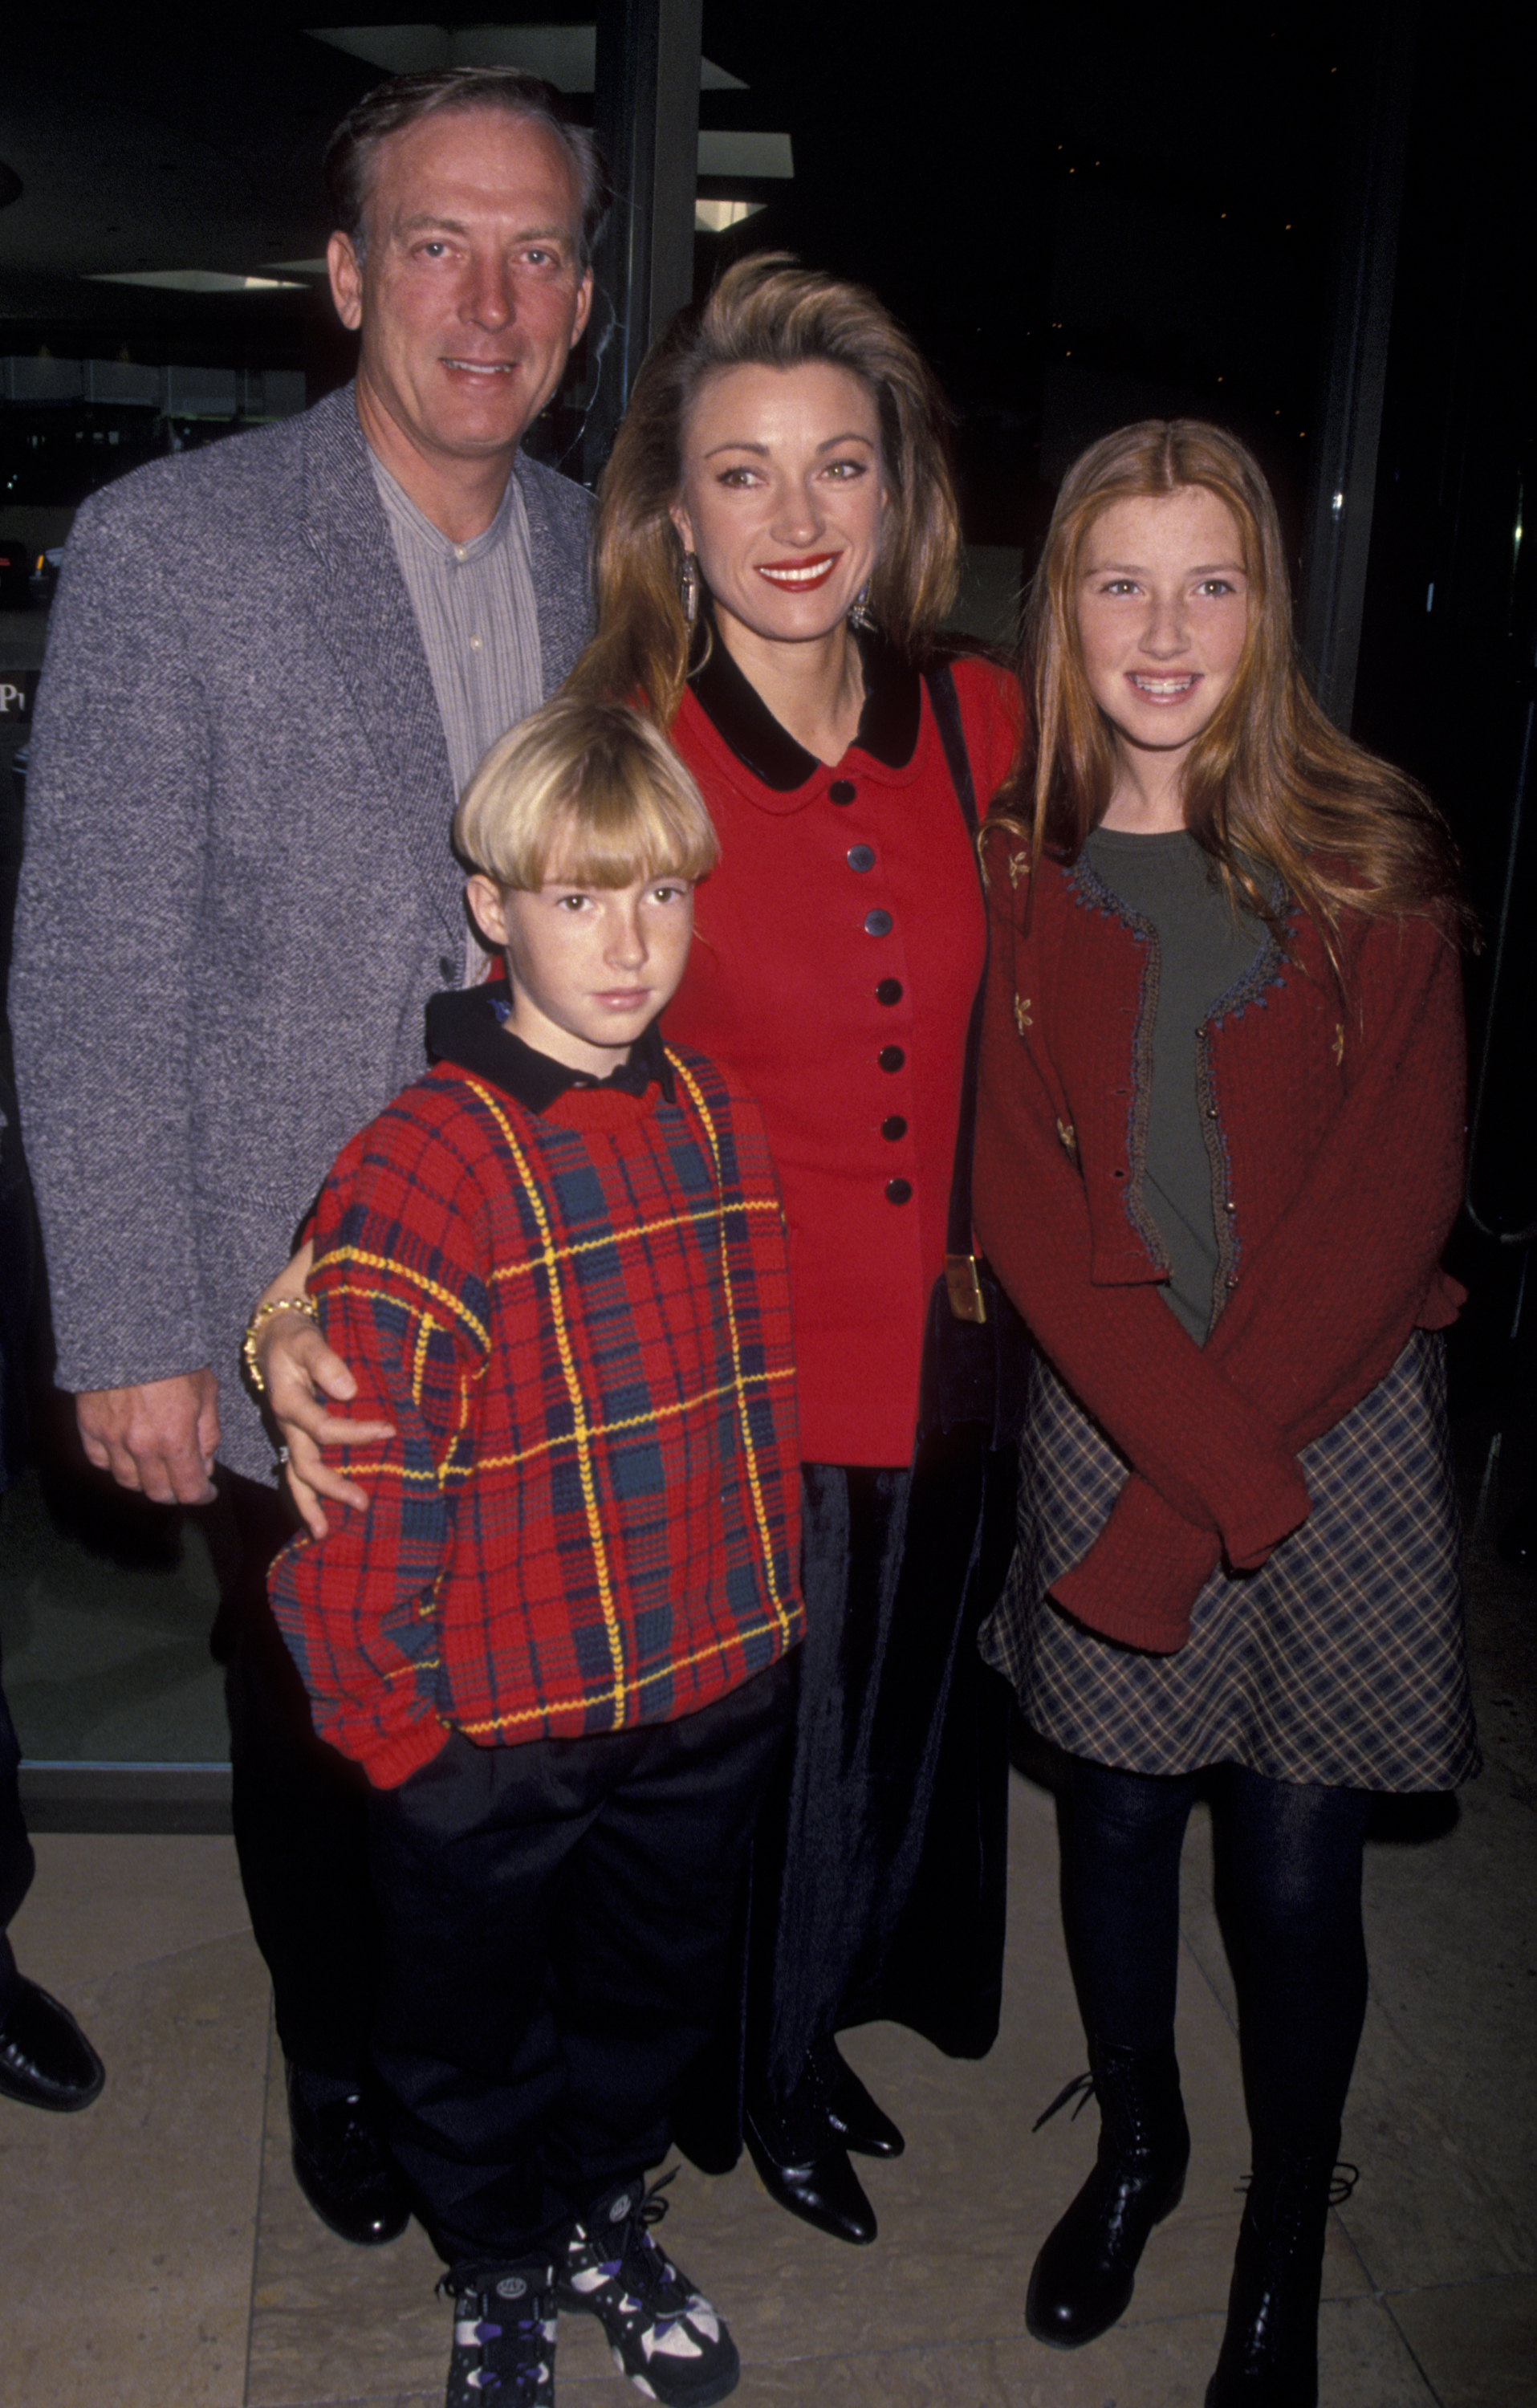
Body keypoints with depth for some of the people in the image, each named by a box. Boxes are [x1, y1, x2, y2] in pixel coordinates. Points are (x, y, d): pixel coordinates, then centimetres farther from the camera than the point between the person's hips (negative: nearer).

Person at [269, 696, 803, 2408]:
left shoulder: (715, 1125, 0)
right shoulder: (419, 1167, -20)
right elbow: (362, 1483, -19)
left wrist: (761, 1615, 9)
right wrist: (390, 1725, -14)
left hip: (708, 1692, 5)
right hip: (493, 1724, -5)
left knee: (652, 1993, 26)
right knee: (470, 2028, 20)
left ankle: (605, 2224, 54)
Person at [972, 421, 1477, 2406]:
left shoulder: (1372, 854, -4)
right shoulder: (1014, 868, 0)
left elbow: (1400, 1185, -8)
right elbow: (1022, 1198, -4)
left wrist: (1204, 1477, -12)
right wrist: (1198, 1443, -14)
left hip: (1341, 1426, -1)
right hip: (1107, 1419, 2)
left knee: (1294, 1871, 6)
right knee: (1117, 1811, 14)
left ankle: (1284, 2249, 32)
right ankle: (1134, 2141, 42)